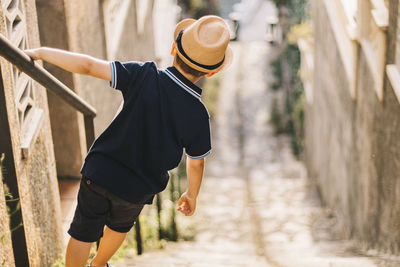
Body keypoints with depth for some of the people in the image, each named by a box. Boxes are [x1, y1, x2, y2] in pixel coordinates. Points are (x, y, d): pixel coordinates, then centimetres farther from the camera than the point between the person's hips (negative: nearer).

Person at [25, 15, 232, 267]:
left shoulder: (145, 76, -22)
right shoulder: (198, 116, -19)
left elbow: (88, 65, -26)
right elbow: (196, 164, -6)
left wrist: (41, 52, -14)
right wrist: (191, 195, 14)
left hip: (100, 173, -2)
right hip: (137, 190, 2)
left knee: (83, 234, 19)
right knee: (120, 227, 33)